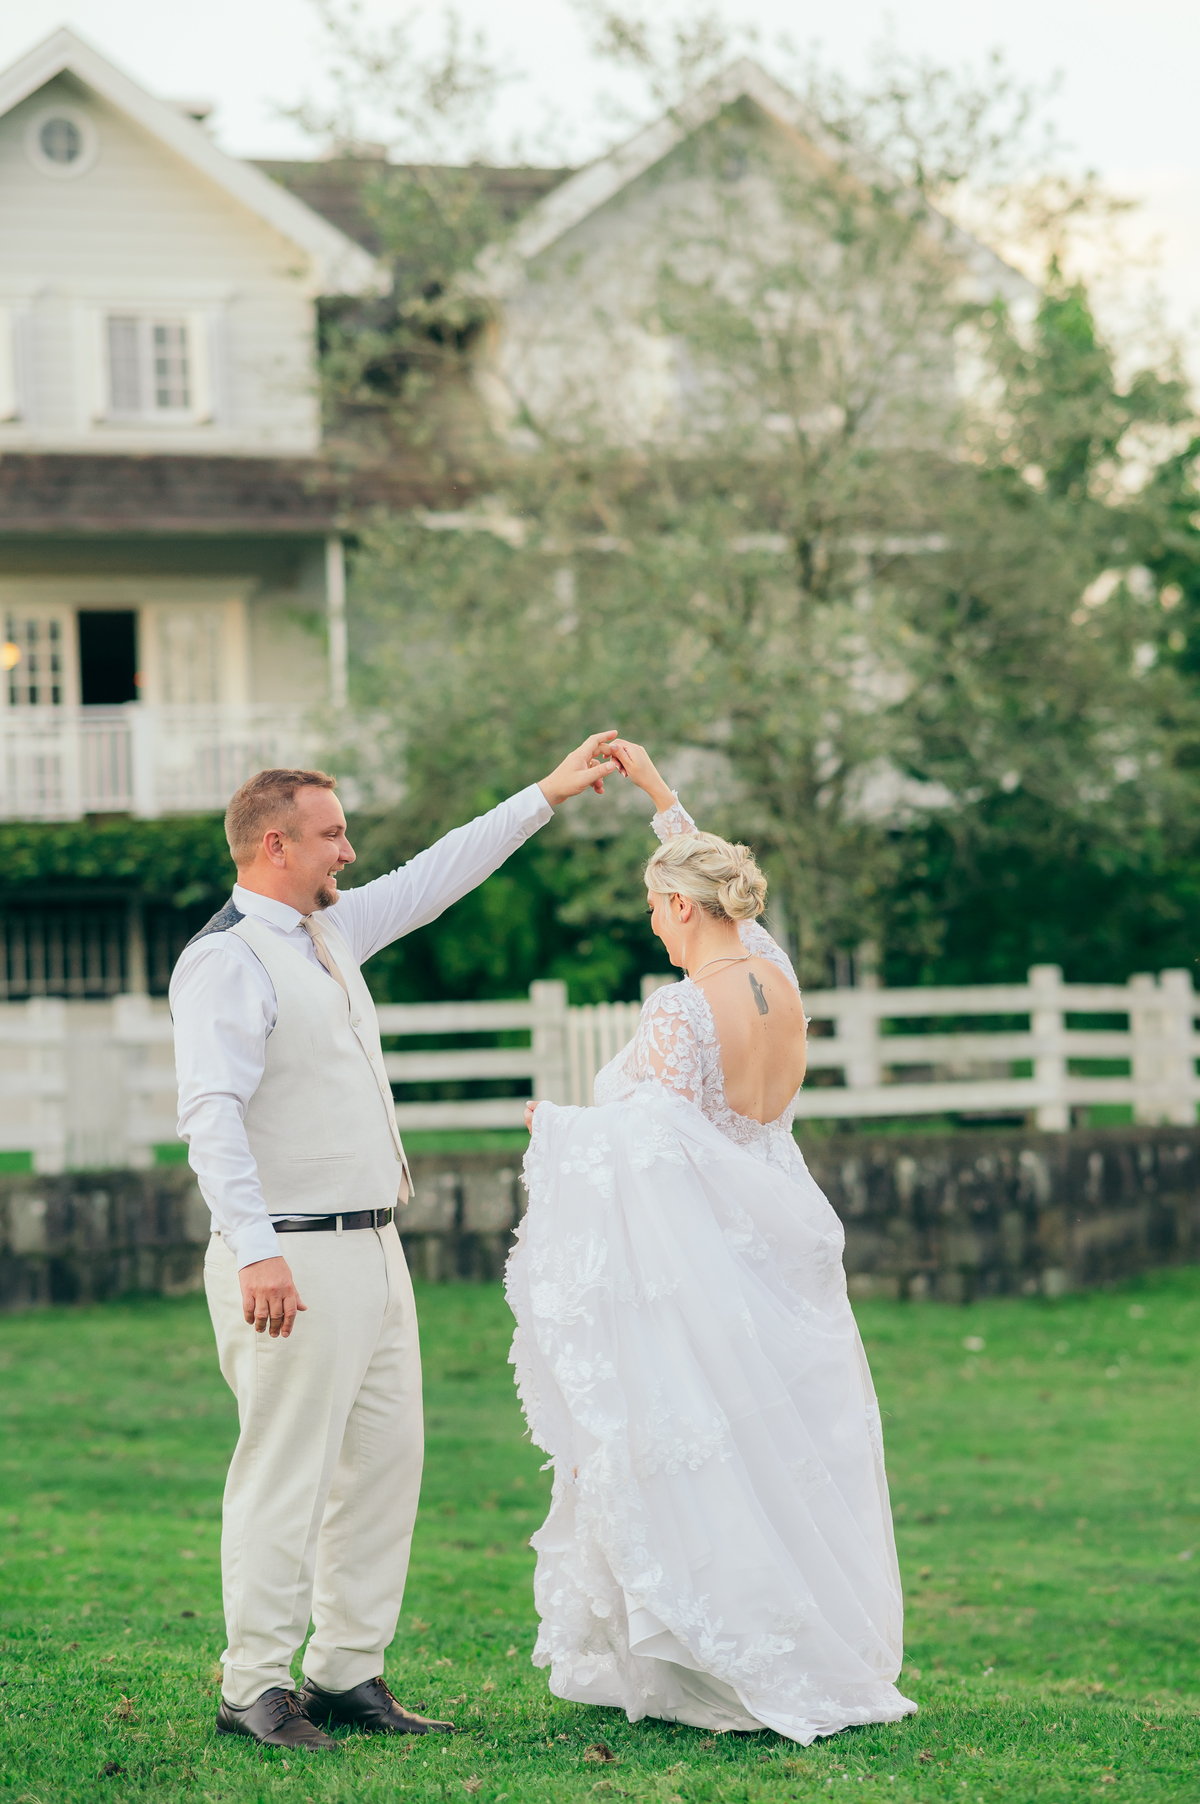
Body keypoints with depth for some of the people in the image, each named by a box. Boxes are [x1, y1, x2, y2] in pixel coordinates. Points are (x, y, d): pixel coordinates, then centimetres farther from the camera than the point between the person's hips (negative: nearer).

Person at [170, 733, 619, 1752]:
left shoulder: (331, 932, 14)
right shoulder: (226, 961, -14)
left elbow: (434, 880, 27)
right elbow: (213, 1114, -23)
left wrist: (546, 796, 28)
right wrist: (255, 1251, -31)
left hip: (374, 1250, 9)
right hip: (294, 1266, -9)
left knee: (386, 1463, 10)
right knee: (286, 1473, -6)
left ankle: (348, 1675, 17)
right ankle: (254, 1690, 1)